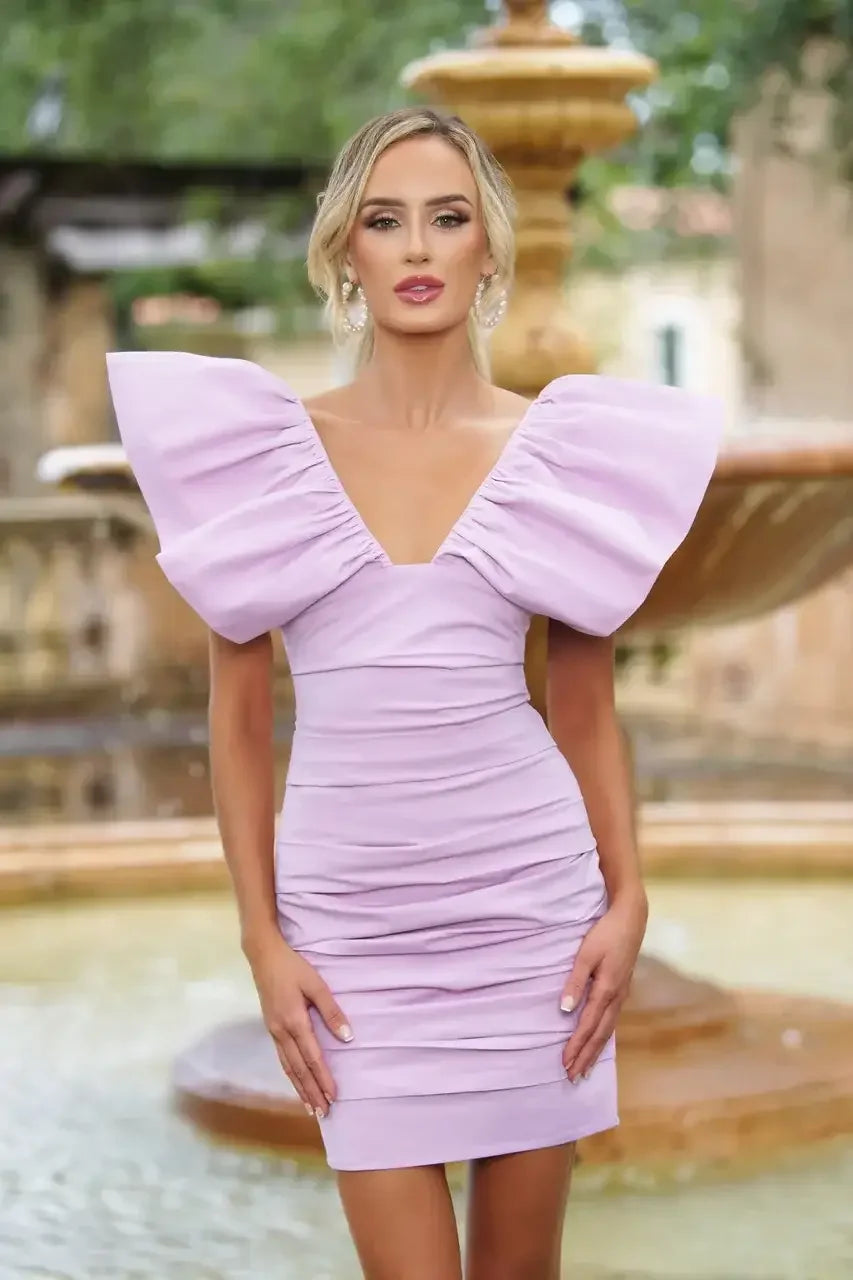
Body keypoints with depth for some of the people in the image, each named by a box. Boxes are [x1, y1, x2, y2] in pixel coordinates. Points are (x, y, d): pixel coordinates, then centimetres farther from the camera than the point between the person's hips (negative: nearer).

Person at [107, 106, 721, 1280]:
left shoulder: (553, 449, 3)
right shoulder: (269, 446, 0)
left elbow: (585, 699, 9)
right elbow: (239, 710, 3)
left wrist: (626, 897, 1)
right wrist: (261, 934, -2)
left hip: (530, 894, 1)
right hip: (353, 913, -1)